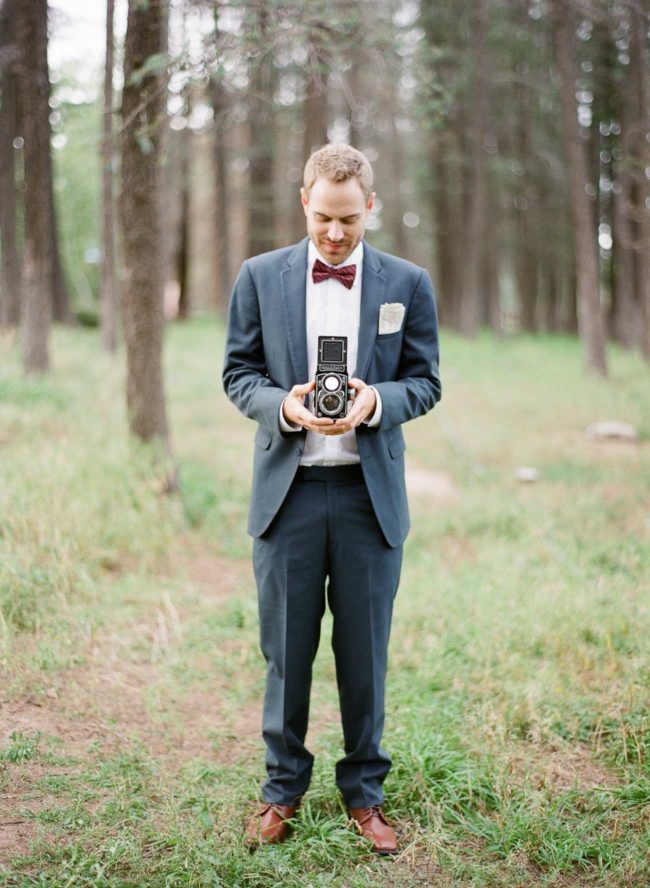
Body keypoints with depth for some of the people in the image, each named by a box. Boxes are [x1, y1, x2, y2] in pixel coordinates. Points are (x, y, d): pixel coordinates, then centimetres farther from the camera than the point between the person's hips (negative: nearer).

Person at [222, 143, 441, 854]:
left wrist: (377, 402, -15)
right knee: (286, 649, 7)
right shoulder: (260, 276, 4)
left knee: (365, 651, 7)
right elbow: (238, 372, 6)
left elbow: (425, 381, 6)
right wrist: (281, 404, -14)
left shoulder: (407, 283, 4)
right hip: (287, 489, 0)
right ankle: (282, 787, 24)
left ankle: (363, 790, 24)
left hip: (370, 492, 0)